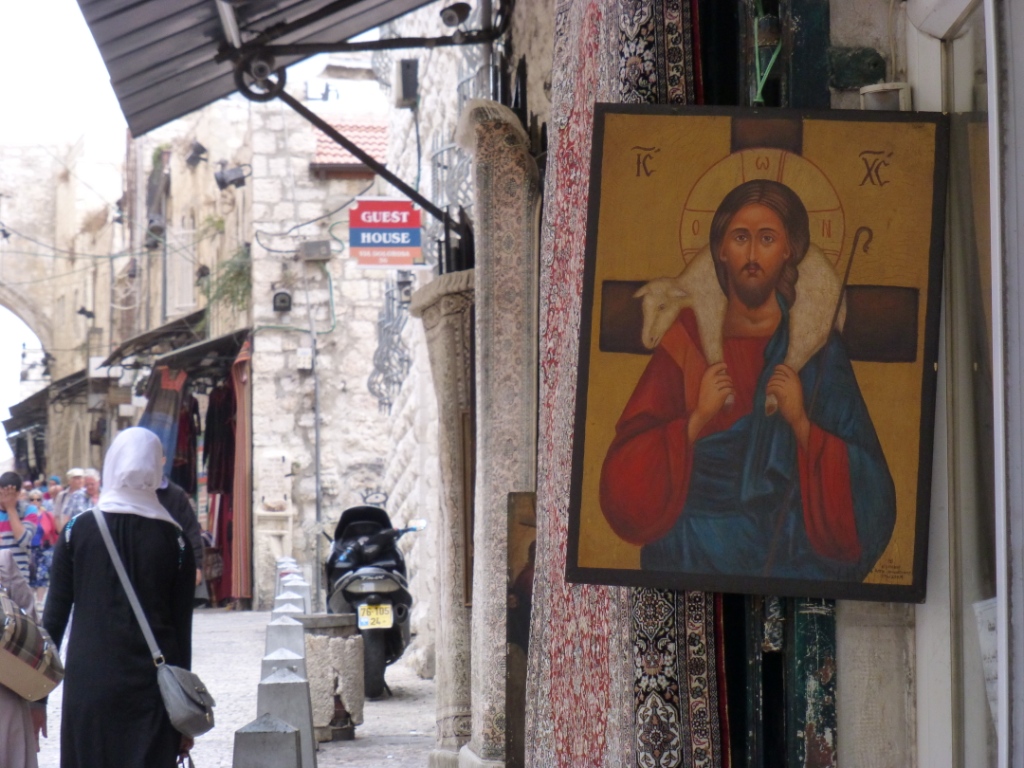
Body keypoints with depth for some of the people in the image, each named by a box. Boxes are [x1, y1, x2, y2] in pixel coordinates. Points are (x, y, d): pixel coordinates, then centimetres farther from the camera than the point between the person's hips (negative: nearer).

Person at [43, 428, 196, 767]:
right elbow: (183, 628, 2)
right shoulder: (173, 539, 1)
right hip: (151, 685, 0)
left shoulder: (77, 530, 1)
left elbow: (54, 615, 1)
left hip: (87, 684, 0)